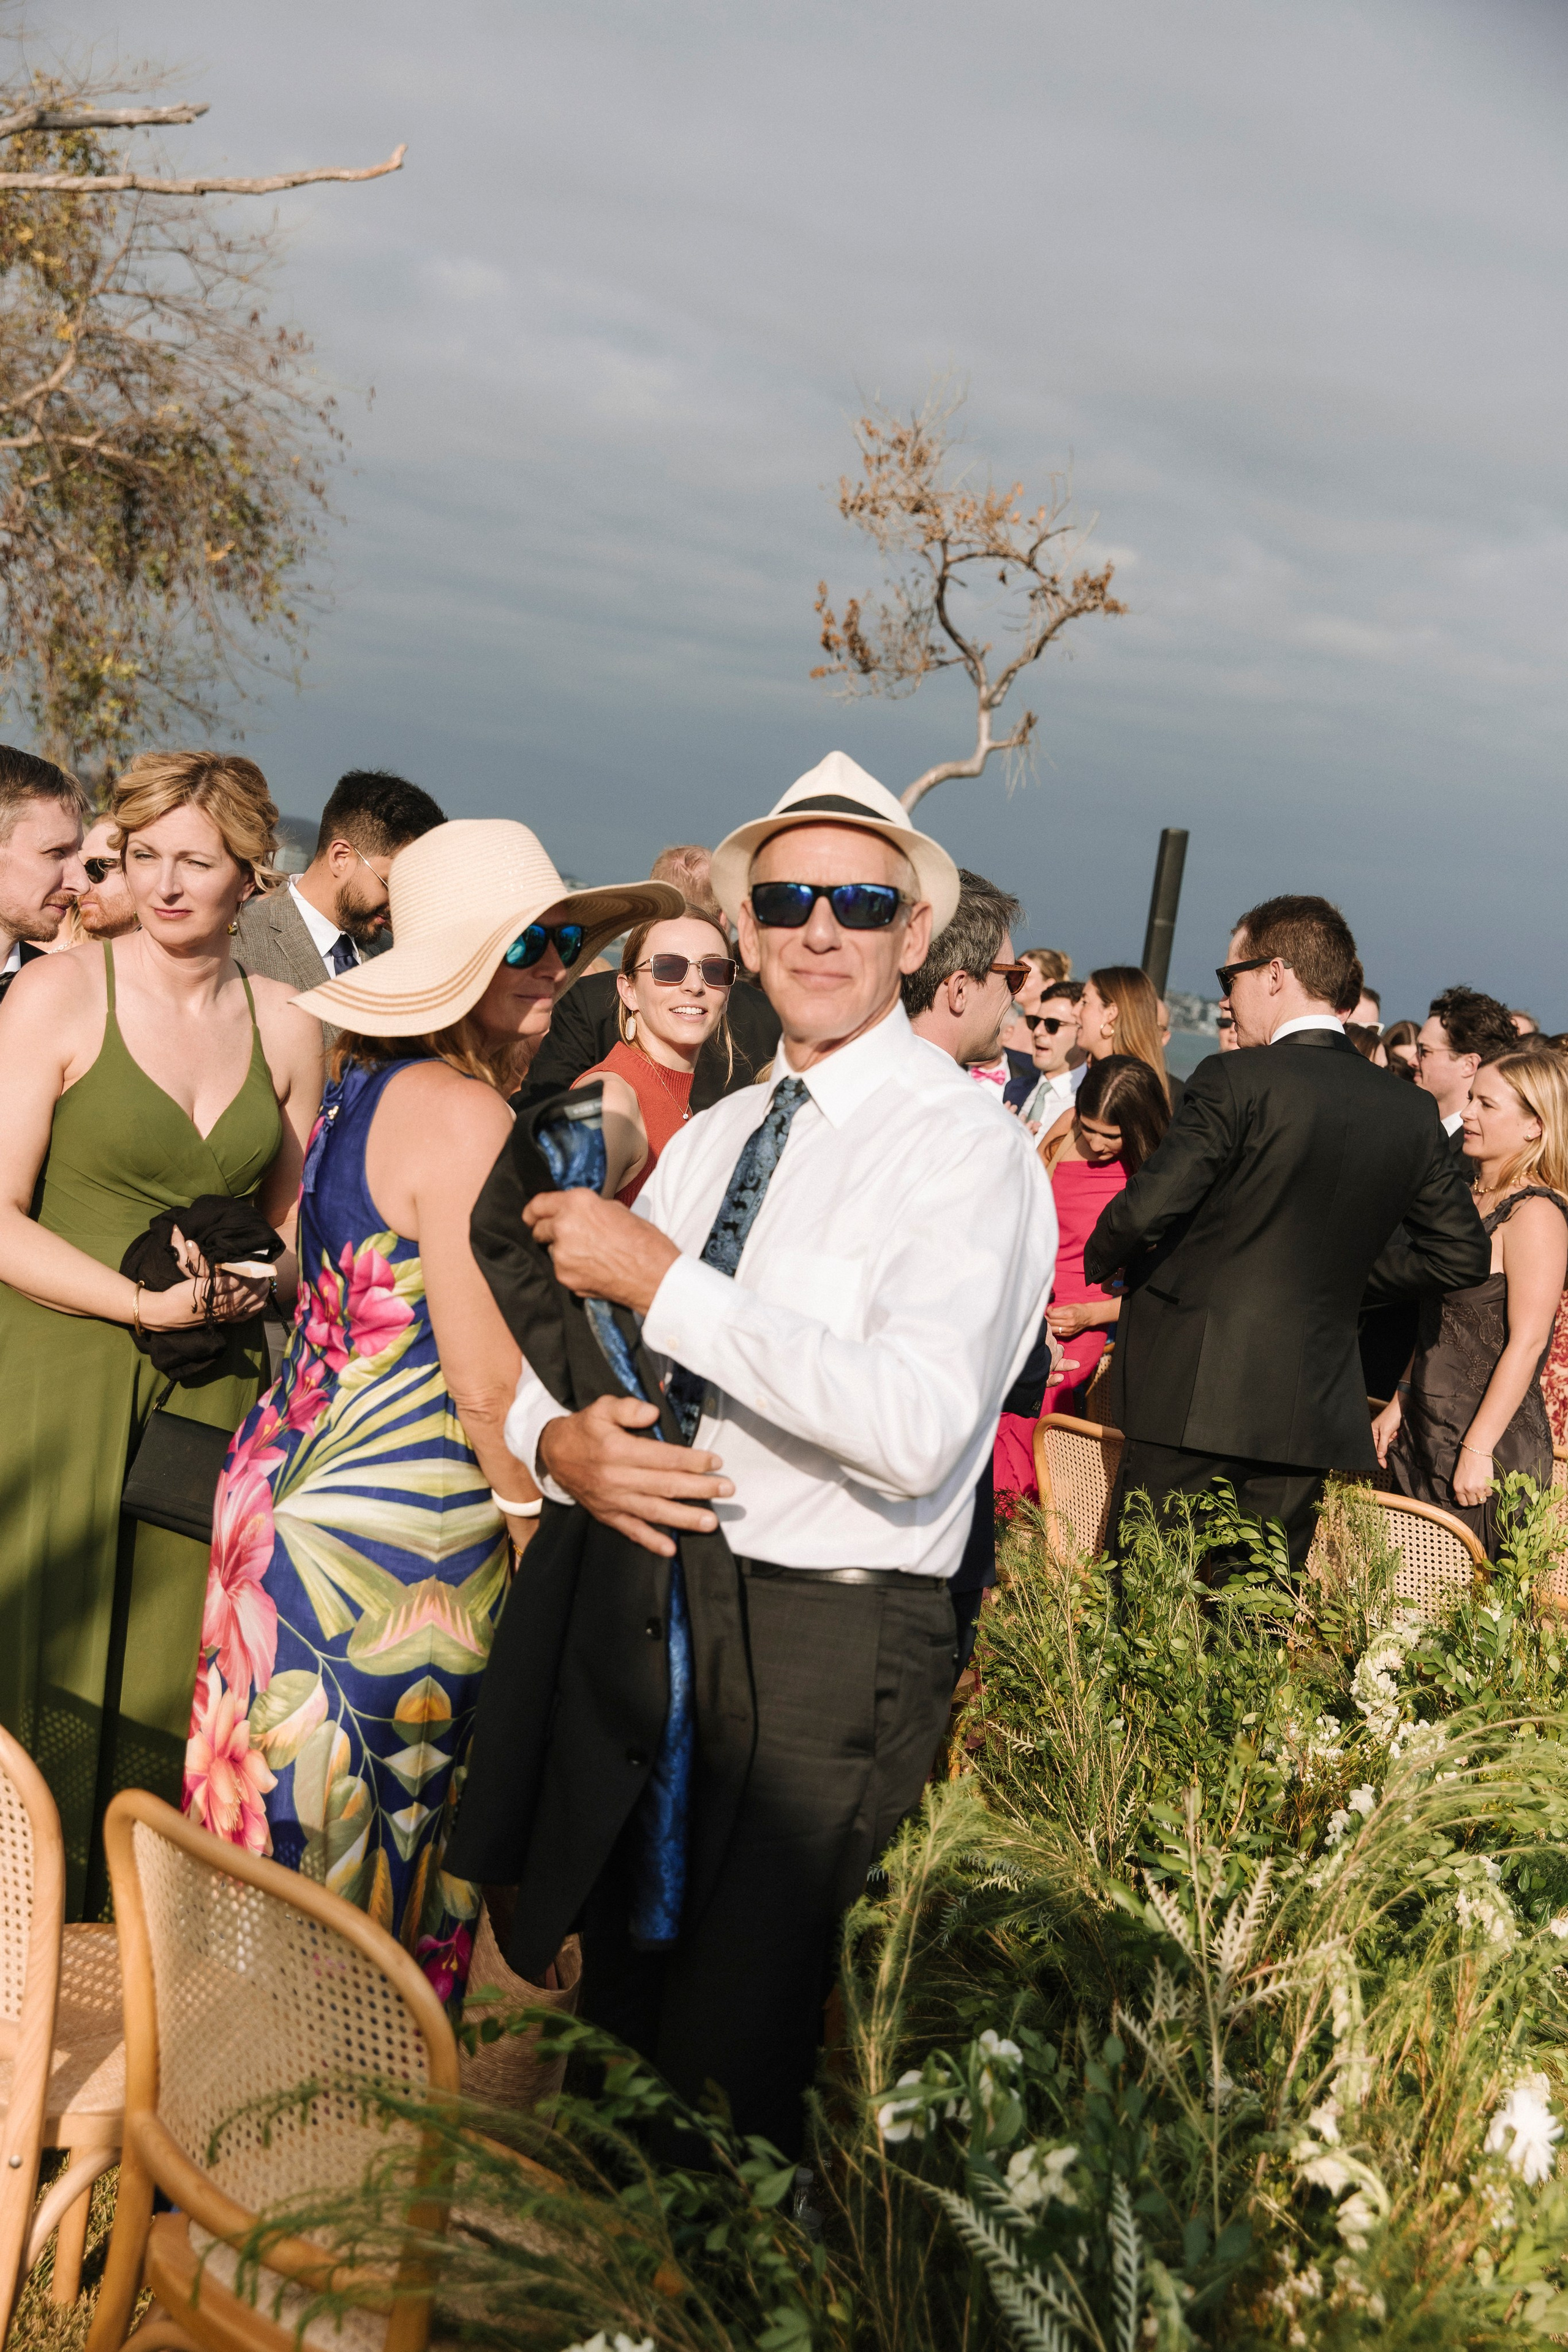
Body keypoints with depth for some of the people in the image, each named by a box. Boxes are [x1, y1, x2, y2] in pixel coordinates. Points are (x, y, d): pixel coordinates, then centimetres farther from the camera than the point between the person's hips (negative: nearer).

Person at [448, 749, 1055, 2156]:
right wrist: (560, 1438, -9)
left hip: (828, 1644, -7)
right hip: (632, 1603, 7)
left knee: (724, 2069, 1)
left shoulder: (966, 1145, -11)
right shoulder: (712, 1137, 14)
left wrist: (666, 1283, -23)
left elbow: (918, 1428, -26)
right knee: (604, 2042, 19)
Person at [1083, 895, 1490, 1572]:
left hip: (1194, 1394, -5)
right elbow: (1461, 1253, 13)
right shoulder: (1411, 1110, 5)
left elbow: (1148, 1207, -17)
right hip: (1312, 1410, 5)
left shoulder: (1236, 1079, -11)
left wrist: (1102, 1260, 4)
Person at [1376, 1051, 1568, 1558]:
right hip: (1427, 1432, 8)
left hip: (1491, 1442, -8)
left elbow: (1527, 1342, -19)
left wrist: (1478, 1449, -21)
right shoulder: (1473, 1202, 12)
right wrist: (1400, 1401, 14)